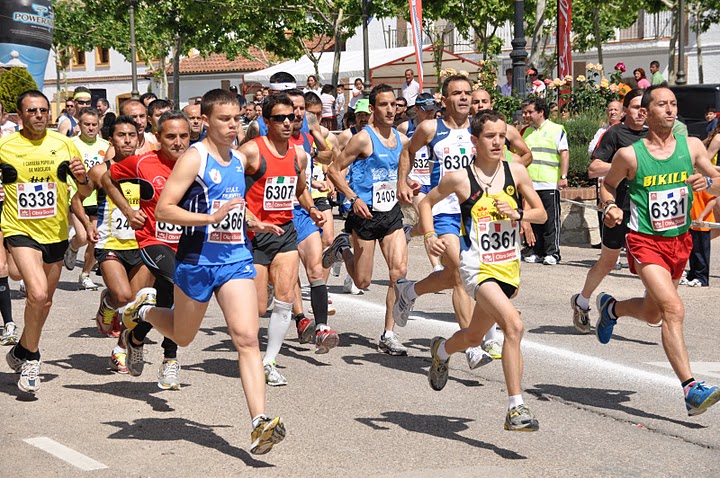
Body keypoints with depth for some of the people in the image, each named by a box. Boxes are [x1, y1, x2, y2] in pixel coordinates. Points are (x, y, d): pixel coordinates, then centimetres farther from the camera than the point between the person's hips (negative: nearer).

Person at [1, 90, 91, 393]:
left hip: (55, 232, 4)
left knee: (44, 301, 17)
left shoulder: (63, 144, 0)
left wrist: (81, 178, -15)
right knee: (38, 294, -23)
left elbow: (85, 191, 7)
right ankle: (31, 358, -3)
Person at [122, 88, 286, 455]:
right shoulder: (194, 158, -10)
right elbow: (164, 209, -16)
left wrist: (253, 223, 12)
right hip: (197, 259, -4)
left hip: (236, 258, 4)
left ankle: (260, 422, -18)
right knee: (182, 337, 17)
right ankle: (145, 308, 49)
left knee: (246, 338, -11)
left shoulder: (239, 160, 11)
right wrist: (210, 218, -25)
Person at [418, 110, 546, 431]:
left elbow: (541, 213, 10)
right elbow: (427, 202, 8)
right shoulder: (460, 178, -8)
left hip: (508, 266, 5)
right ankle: (516, 408, -23)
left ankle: (441, 350, 57)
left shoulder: (516, 172, 0)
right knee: (514, 325, -27)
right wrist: (430, 236, -7)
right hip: (478, 267, -5)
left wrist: (517, 213, -10)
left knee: (473, 337, 21)